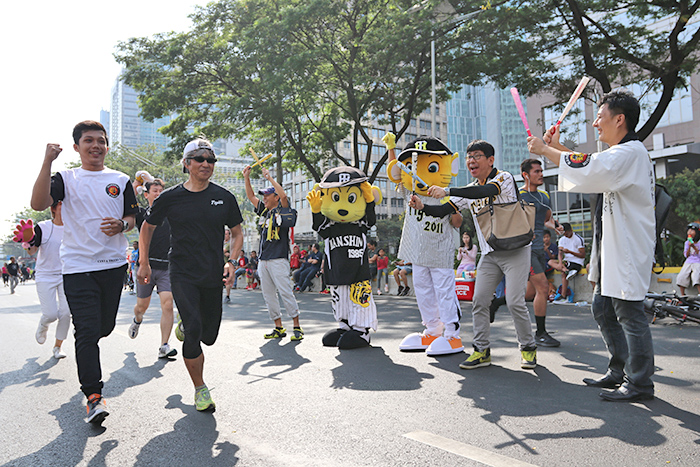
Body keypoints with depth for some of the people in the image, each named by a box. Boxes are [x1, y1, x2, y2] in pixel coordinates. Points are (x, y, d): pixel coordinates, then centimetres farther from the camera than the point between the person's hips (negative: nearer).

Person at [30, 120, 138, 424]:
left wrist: (121, 225, -11)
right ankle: (94, 396, -4)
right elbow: (38, 204, -15)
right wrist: (47, 162, -19)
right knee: (87, 331, -9)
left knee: (105, 326, 14)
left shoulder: (120, 180, 10)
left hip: (114, 264, 3)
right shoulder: (66, 179, 2)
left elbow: (132, 218, 12)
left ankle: (86, 355, 47)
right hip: (78, 266, -3)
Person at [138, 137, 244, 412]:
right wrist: (144, 263, 9)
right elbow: (147, 227, 14)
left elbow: (237, 233, 12)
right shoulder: (170, 198, -1)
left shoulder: (224, 197, 3)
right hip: (183, 274, -2)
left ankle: (186, 322, 47)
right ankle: (200, 390, 2)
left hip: (213, 276, 3)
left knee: (209, 336, 10)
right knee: (193, 329, -18)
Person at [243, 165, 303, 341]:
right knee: (268, 295, 7)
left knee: (285, 292, -10)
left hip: (278, 259, -8)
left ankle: (297, 327, -4)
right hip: (263, 260, 8)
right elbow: (251, 197, 27)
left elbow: (283, 195, -21)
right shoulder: (265, 211, 19)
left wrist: (269, 178, -16)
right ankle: (279, 328, 13)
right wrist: (247, 177, 18)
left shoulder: (282, 209, -1)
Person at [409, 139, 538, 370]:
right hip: (489, 254, 6)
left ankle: (528, 348, 11)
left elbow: (485, 191, -30)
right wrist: (422, 206, -18)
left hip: (515, 249, -6)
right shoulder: (469, 190, 10)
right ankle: (482, 350, 9)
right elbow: (444, 210, 2)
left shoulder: (504, 178, -9)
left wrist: (447, 191, -39)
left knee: (515, 302, -9)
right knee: (479, 301, -1)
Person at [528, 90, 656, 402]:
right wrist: (557, 147, 16)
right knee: (602, 309, 15)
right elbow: (592, 166, 29)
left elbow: (587, 169, -29)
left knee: (629, 313, -4)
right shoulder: (619, 154, 18)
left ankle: (639, 383, 7)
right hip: (611, 247, 11)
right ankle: (619, 371, 26)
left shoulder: (631, 152, -15)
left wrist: (545, 150, -17)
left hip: (628, 248, -11)